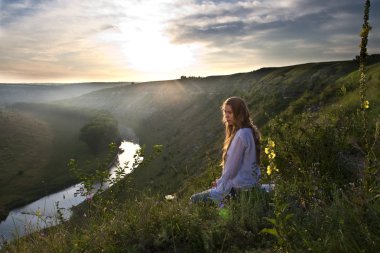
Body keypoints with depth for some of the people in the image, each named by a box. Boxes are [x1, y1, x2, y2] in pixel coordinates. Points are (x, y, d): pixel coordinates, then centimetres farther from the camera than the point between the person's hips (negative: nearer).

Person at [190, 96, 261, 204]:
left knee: (194, 199, -2)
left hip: (240, 188, -9)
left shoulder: (240, 135, -24)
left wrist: (220, 183, -3)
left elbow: (232, 168, -20)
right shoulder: (249, 131, 6)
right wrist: (221, 181, 10)